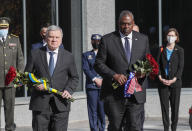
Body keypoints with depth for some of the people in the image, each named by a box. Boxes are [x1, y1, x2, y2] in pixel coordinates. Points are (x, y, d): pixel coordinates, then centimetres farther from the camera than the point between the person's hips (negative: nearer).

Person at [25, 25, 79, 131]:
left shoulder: (68, 57, 9)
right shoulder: (35, 54, 6)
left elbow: (74, 78, 13)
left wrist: (68, 90, -6)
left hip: (60, 104, 1)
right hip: (40, 104, 0)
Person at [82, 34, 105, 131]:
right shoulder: (86, 55, 16)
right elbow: (85, 69, 2)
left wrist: (103, 79, -10)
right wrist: (95, 79, -11)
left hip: (104, 85, 0)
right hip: (91, 86, 0)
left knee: (102, 110, -3)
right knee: (92, 110, -4)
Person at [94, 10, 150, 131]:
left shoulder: (143, 39, 9)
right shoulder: (107, 40, 0)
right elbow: (98, 64, -1)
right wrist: (114, 75, -17)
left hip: (136, 94, 1)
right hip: (114, 94, -1)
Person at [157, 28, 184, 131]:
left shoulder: (180, 50, 3)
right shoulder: (162, 50, 9)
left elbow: (181, 66, -2)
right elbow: (157, 64, 4)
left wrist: (174, 79, -13)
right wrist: (160, 77, -10)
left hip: (175, 82, -1)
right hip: (163, 82, 1)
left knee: (175, 106, 1)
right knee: (164, 106, 0)